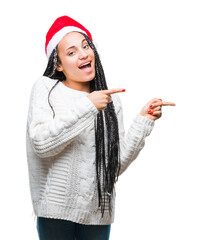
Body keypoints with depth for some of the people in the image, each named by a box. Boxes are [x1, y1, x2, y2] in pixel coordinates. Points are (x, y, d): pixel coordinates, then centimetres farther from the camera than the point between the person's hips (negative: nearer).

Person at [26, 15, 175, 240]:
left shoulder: (110, 99, 7)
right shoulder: (45, 87, 0)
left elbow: (116, 164, 2)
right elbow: (40, 143, -16)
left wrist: (143, 120, -3)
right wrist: (87, 106, -18)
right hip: (56, 207, -2)